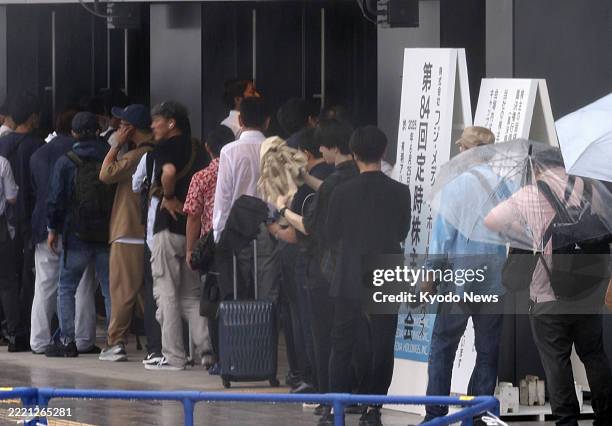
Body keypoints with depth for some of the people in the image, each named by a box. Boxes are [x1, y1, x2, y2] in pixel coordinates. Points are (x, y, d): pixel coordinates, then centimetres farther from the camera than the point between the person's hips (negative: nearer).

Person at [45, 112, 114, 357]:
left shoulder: (65, 163, -5)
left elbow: (56, 198, -4)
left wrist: (53, 229, 7)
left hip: (76, 235, -2)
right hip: (108, 233, 3)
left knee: (66, 288, 6)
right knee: (110, 289, 7)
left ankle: (67, 341, 0)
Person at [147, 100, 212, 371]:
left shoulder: (166, 147, -9)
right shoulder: (196, 149, 13)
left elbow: (169, 171, -30)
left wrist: (168, 197, -15)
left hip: (170, 226, -7)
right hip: (194, 226, 7)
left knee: (166, 292, -1)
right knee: (191, 293, 14)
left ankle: (173, 356, -2)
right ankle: (205, 347, 2)